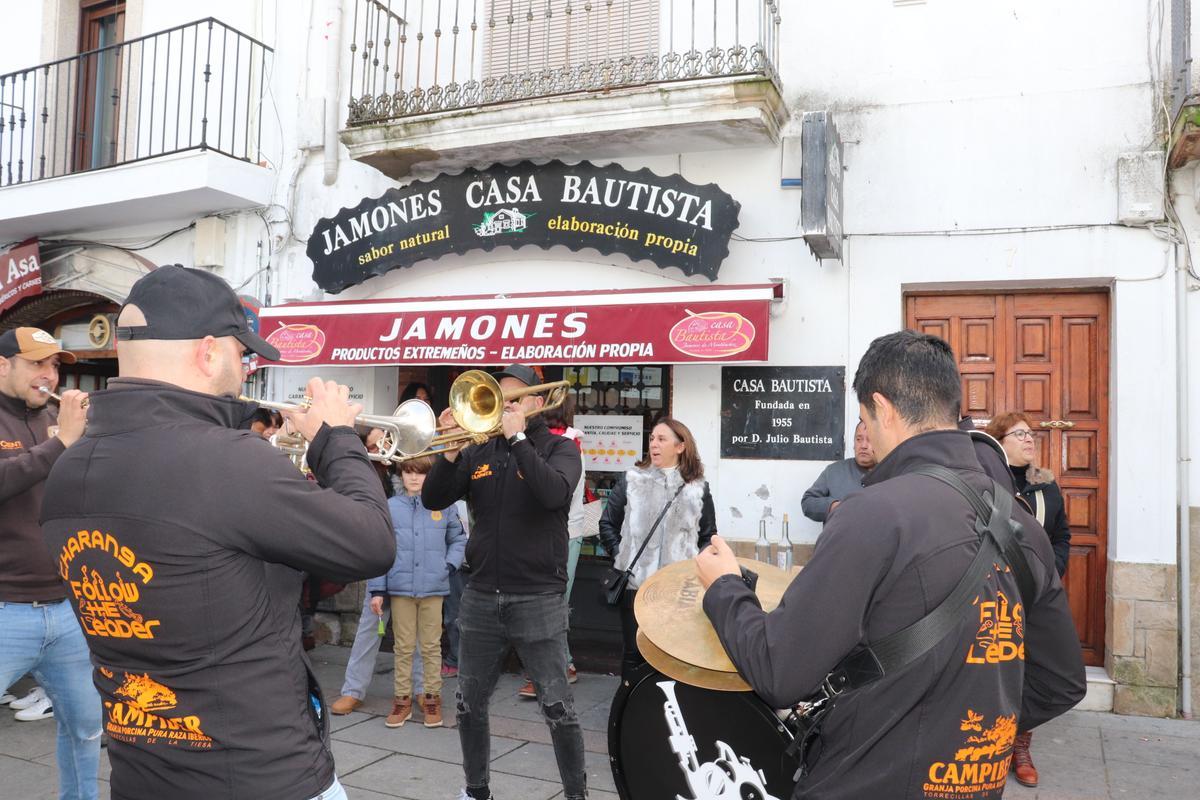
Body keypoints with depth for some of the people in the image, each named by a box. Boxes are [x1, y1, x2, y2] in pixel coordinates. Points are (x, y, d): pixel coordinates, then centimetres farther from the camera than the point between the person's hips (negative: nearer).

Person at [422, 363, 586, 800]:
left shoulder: (559, 448, -2)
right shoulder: (479, 450, 7)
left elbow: (555, 493, -23)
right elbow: (433, 499, -1)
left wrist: (517, 436, -20)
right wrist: (451, 450, -15)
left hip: (538, 598, -4)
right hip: (481, 597, 4)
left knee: (558, 708, 1)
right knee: (469, 705, 14)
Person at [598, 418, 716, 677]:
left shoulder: (698, 488, 4)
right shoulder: (631, 480, 2)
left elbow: (708, 536, 11)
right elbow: (607, 524, 9)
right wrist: (620, 556, 3)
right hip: (636, 582, 0)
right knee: (634, 650, 10)